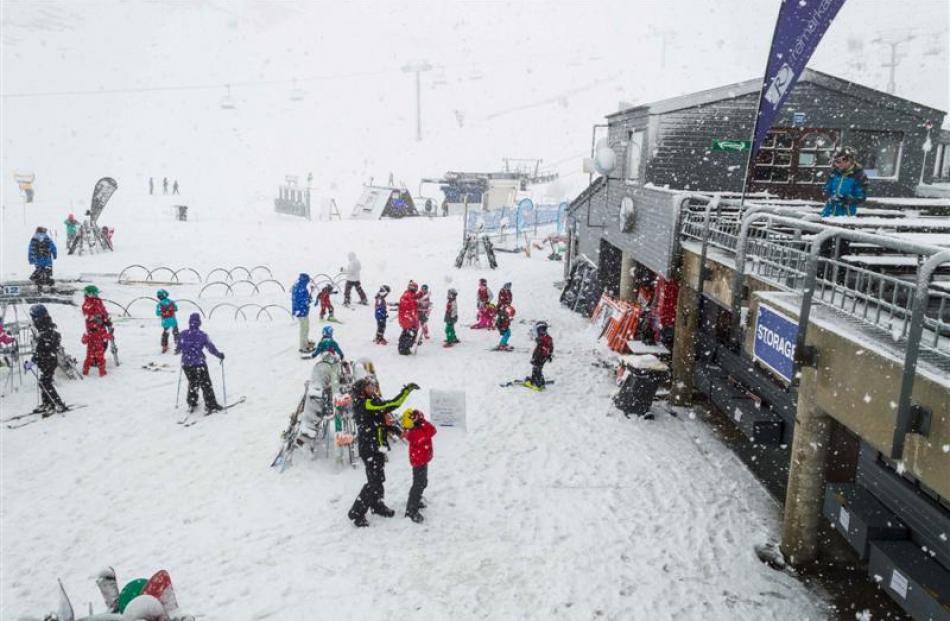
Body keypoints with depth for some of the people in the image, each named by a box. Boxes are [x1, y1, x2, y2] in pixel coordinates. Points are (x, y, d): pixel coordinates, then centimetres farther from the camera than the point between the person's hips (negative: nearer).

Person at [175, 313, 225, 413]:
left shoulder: (183, 334, -1)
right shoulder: (202, 335, -11)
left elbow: (178, 349, 8)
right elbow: (211, 348, -8)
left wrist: (177, 351, 32)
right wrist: (219, 355, 9)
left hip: (186, 364, 4)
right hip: (199, 364, -4)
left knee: (192, 383, 23)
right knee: (206, 384, 4)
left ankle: (192, 404, 27)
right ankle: (211, 405, 4)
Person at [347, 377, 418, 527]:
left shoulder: (371, 403, 9)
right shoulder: (366, 404, -22)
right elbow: (392, 404, -30)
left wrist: (391, 428, 5)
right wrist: (407, 390, -22)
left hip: (376, 448, 10)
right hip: (370, 449, -10)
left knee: (378, 479, 22)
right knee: (375, 482, -4)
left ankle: (377, 505, 40)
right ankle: (356, 513, 7)